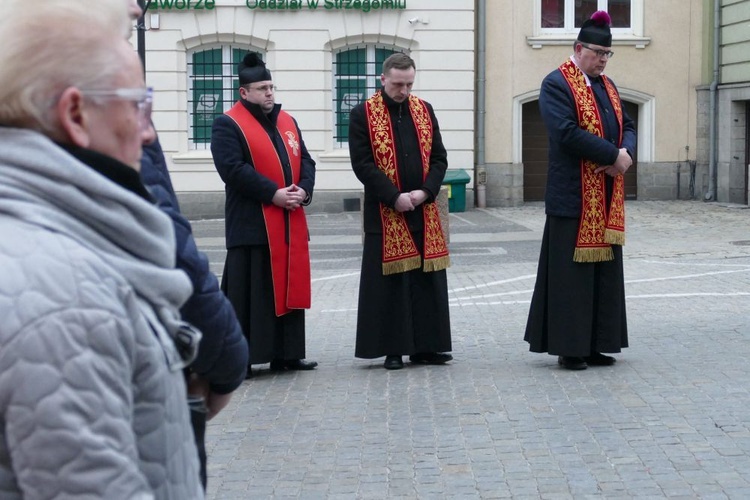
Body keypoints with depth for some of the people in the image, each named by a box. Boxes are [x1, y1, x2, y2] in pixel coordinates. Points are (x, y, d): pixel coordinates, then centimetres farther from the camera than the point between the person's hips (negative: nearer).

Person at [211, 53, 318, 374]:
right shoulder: (228, 125, -5)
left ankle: (286, 354, 17)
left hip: (290, 223, 7)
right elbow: (233, 169, -15)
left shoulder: (287, 122, 16)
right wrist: (274, 194, -18)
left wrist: (303, 191, -8)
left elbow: (305, 161, 13)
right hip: (251, 224, -6)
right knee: (250, 292, -5)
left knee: (289, 287, 9)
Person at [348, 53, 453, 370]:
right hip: (385, 214, -4)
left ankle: (426, 346, 14)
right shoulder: (363, 114, -3)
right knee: (389, 283, 0)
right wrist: (395, 197, -15)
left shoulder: (424, 110, 10)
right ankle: (392, 349, 7)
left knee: (427, 280, 6)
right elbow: (362, 163, -9)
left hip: (423, 213, 4)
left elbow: (439, 158, 9)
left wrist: (425, 192, -8)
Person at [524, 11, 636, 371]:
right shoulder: (556, 84, -8)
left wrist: (626, 154, -9)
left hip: (606, 198, 8)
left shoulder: (607, 85, 16)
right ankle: (568, 347, 4)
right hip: (574, 197, -8)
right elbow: (567, 132, -20)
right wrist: (613, 155, -18)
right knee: (571, 270, -3)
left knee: (604, 270, 9)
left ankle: (594, 344, 16)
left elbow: (627, 126, 14)